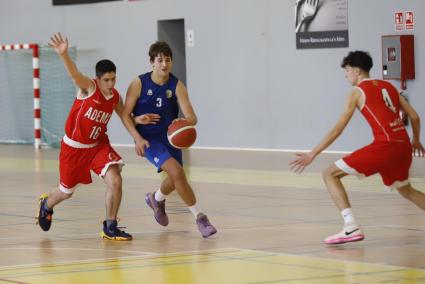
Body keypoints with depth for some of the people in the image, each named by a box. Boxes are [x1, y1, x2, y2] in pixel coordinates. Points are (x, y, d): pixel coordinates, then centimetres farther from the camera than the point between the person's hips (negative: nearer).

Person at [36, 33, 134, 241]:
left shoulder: (115, 98, -8)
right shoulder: (88, 88, -23)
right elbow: (74, 74, -44)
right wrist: (63, 54, -66)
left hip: (98, 145, 3)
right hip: (74, 147, -3)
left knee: (115, 181, -20)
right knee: (67, 191, 14)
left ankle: (110, 228, -5)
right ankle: (46, 204, 51)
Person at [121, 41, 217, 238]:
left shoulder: (177, 86, -10)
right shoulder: (139, 84, -13)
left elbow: (192, 118, -18)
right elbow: (125, 114, -7)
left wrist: (184, 122, -42)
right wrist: (137, 138, -19)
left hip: (170, 137, 4)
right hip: (148, 138, -4)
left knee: (175, 179, 20)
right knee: (176, 171, -24)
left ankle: (156, 199, 55)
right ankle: (199, 217, -17)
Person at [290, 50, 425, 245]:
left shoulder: (358, 91, 3)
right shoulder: (388, 86, 20)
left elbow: (338, 128, -3)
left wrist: (312, 154, -3)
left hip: (384, 145, -7)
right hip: (403, 145, 7)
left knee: (330, 174, -2)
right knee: (405, 190, 34)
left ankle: (351, 227, -16)